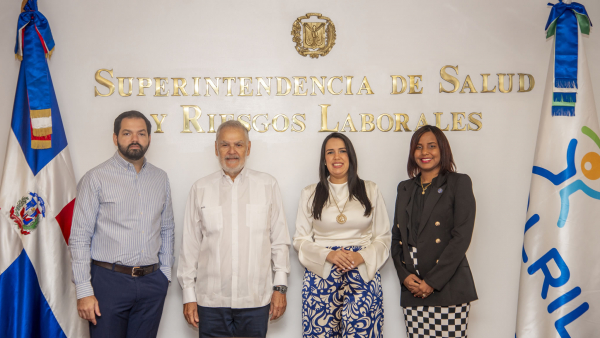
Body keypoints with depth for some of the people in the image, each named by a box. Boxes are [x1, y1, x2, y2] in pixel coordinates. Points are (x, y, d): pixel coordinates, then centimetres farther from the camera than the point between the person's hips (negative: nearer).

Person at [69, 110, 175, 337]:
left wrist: (165, 274, 10)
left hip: (152, 282, 4)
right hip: (109, 280, -4)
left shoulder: (161, 178, 10)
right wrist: (84, 291, -10)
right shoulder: (96, 178, -4)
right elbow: (80, 237, -6)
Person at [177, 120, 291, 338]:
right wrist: (188, 294, 5)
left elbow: (279, 240, 7)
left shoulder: (268, 185, 6)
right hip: (211, 301, 0)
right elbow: (190, 245, 6)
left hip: (256, 300, 0)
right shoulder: (200, 189, 6)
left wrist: (280, 286, 4)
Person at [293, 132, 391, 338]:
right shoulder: (310, 194, 9)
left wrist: (361, 257, -10)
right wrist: (328, 255, -11)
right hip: (321, 276, 0)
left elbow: (383, 237, 8)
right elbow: (300, 239, 7)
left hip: (362, 273, 0)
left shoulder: (370, 190, 9)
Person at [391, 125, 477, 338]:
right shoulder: (405, 188, 16)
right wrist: (404, 275, -3)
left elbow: (461, 237, -7)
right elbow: (396, 237, 14)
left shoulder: (459, 183, 1)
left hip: (448, 289, -4)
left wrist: (432, 282, -11)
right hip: (413, 290, 4)